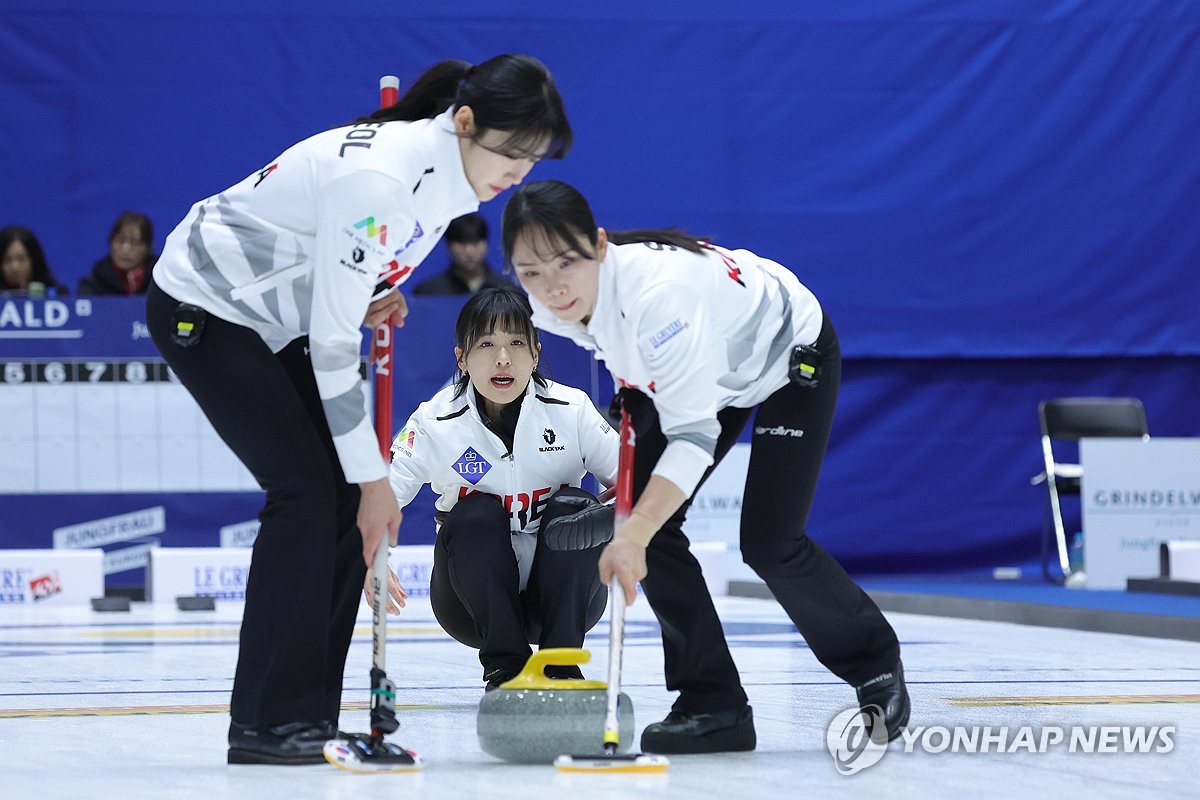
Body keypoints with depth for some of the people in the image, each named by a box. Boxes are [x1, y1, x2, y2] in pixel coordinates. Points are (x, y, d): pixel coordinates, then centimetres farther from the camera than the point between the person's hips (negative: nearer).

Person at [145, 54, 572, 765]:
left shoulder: (449, 171, -5)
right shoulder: (379, 176, -32)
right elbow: (333, 345, -29)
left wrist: (372, 296, -5)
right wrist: (375, 478, -24)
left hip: (279, 319, 9)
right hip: (202, 309, -9)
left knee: (349, 495, -1)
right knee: (307, 488, -17)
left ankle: (309, 719, 3)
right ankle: (267, 725, -13)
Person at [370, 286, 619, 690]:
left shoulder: (571, 410, -10)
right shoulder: (435, 423, -13)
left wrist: (622, 505, -34)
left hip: (563, 594, 1)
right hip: (474, 604, -1)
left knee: (573, 507, -25)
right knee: (474, 516, -28)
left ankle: (561, 663, -22)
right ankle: (504, 665, -25)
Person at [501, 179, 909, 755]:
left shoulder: (658, 289, -43)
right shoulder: (549, 307, -20)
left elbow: (694, 434, -46)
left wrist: (637, 535, -55)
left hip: (791, 352, -7)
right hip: (713, 369, 7)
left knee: (768, 541, -14)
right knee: (642, 513, -9)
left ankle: (876, 667, 14)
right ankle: (716, 706, -2)